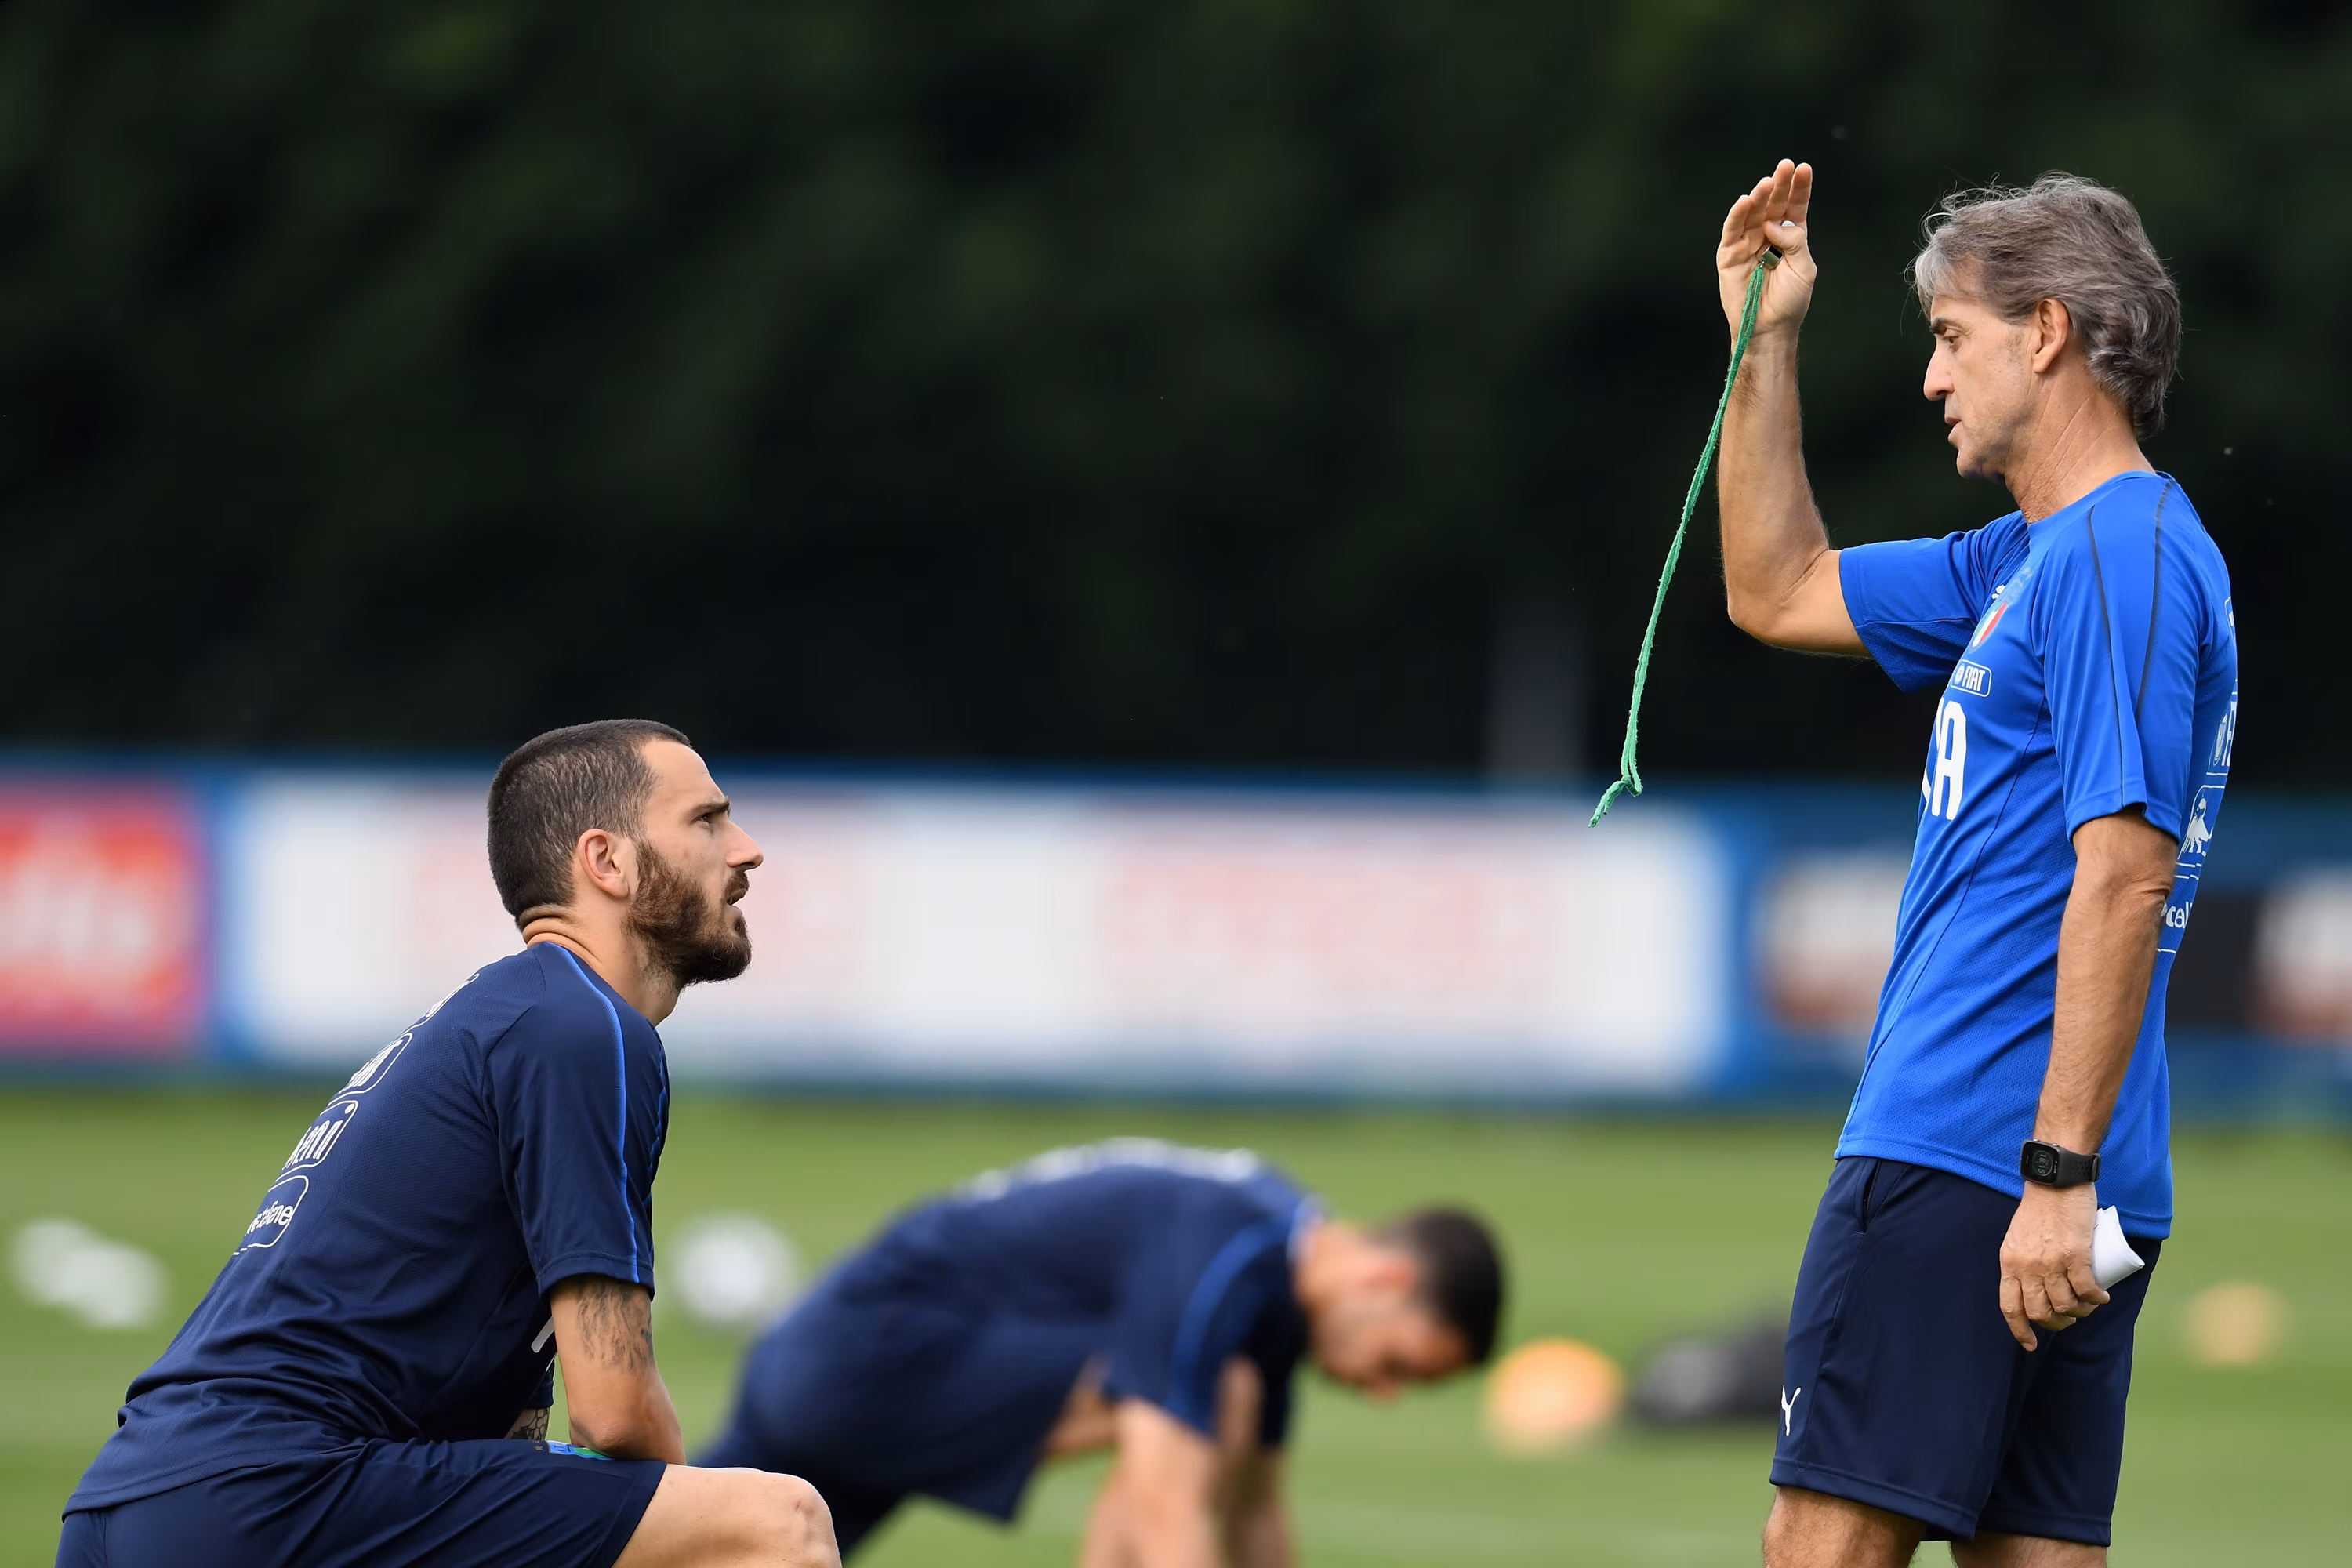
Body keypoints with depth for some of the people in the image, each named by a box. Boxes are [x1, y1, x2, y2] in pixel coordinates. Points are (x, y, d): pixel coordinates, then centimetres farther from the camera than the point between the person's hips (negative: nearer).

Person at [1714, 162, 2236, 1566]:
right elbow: (1779, 593, 32)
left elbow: (2123, 878, -20)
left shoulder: (2120, 553, -12)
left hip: (1966, 1169, -10)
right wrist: (1766, 344, 25)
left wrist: (2058, 1171, -24)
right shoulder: (2028, 560, 19)